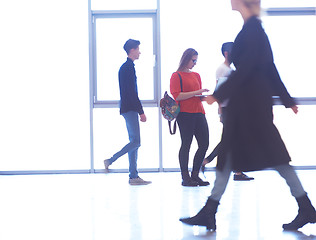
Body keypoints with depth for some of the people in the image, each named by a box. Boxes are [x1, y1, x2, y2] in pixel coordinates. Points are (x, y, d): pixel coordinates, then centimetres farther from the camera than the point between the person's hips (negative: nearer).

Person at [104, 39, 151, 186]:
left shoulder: (124, 67, 19)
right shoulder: (129, 67, -12)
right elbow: (132, 92, -18)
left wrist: (138, 110, 22)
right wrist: (141, 112, -17)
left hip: (127, 109, 10)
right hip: (130, 109, -10)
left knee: (134, 142, 8)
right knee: (135, 142, -10)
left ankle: (133, 176, 7)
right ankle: (110, 161, -5)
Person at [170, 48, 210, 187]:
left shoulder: (196, 75, 20)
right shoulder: (176, 76, -1)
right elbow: (177, 96, -12)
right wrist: (196, 93, -15)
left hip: (198, 113, 7)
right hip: (185, 114, -7)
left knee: (204, 144, 2)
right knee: (186, 144, -3)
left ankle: (195, 175, 14)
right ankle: (185, 178, 5)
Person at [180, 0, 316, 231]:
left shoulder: (252, 28, -12)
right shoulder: (255, 28, 16)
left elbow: (245, 67, -19)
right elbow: (270, 68, 19)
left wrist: (219, 95, -18)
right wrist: (287, 99, 21)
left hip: (251, 101, -10)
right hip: (245, 102, 10)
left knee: (273, 153, -6)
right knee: (229, 154, 7)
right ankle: (208, 213, 8)